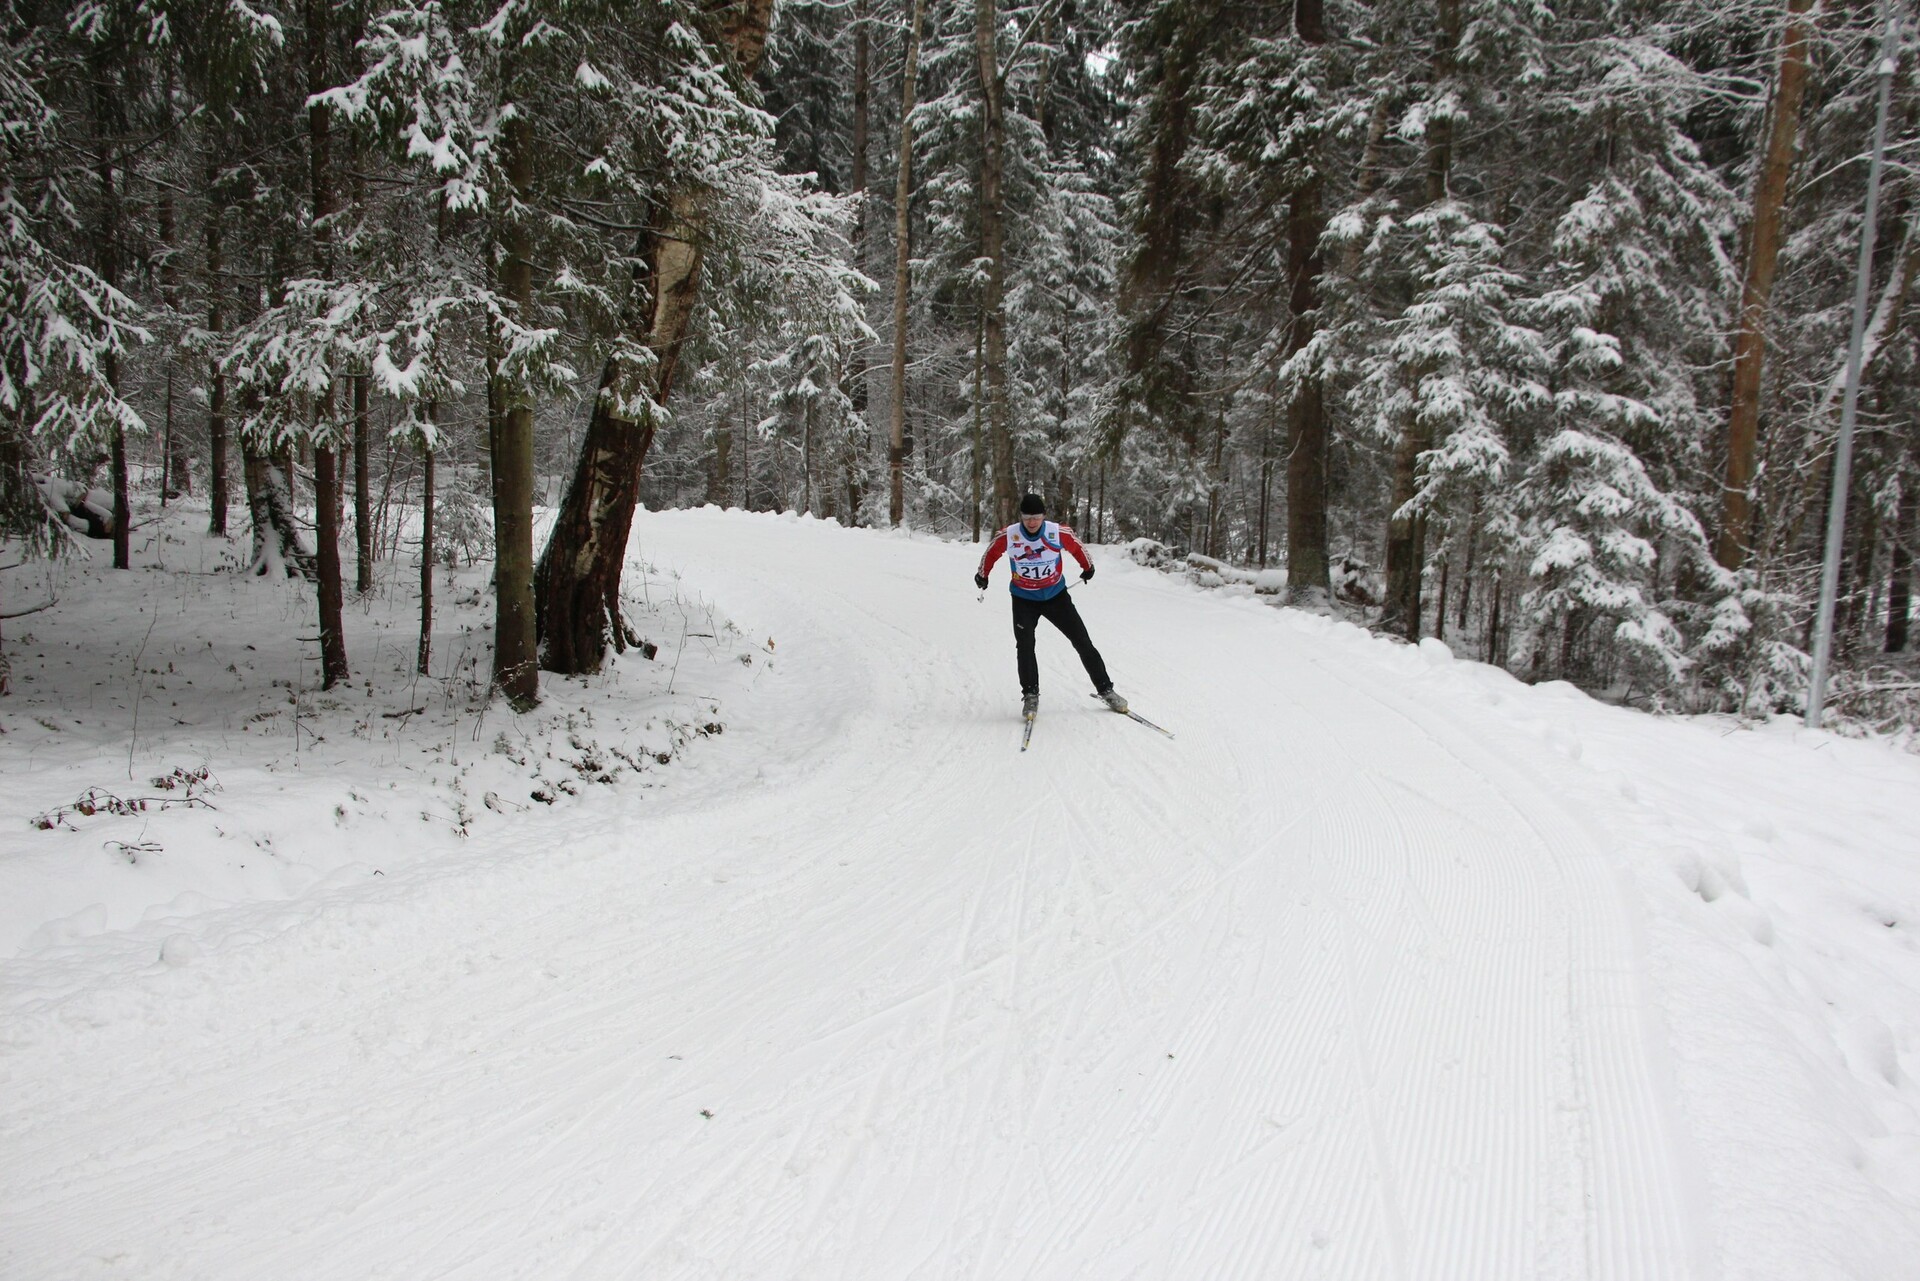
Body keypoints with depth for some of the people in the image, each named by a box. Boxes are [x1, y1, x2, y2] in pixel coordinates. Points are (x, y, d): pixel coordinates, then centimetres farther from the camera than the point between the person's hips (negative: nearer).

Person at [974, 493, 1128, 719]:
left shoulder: (1059, 533, -18)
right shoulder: (1007, 536, -18)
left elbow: (1077, 548, 3)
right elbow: (990, 553, 3)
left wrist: (1088, 568, 19)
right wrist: (982, 575, 16)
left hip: (1056, 596, 1)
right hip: (1024, 599, -1)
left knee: (1083, 642, 3)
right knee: (1024, 646, -15)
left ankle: (1105, 689, 14)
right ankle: (1030, 695, 3)